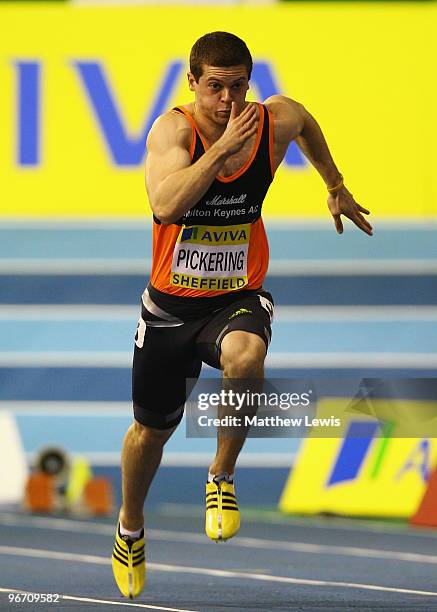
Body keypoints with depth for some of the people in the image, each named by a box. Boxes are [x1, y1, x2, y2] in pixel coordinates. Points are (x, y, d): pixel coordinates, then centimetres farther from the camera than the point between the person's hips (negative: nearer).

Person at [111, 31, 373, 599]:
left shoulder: (276, 121, -9)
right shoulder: (172, 129, -17)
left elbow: (307, 124, 18)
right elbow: (166, 204, -35)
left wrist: (337, 188, 26)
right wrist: (222, 147, -36)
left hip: (238, 299, 0)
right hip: (171, 304, 0)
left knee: (245, 356, -37)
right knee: (152, 429, 15)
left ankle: (222, 476, -13)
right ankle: (131, 528, 46)